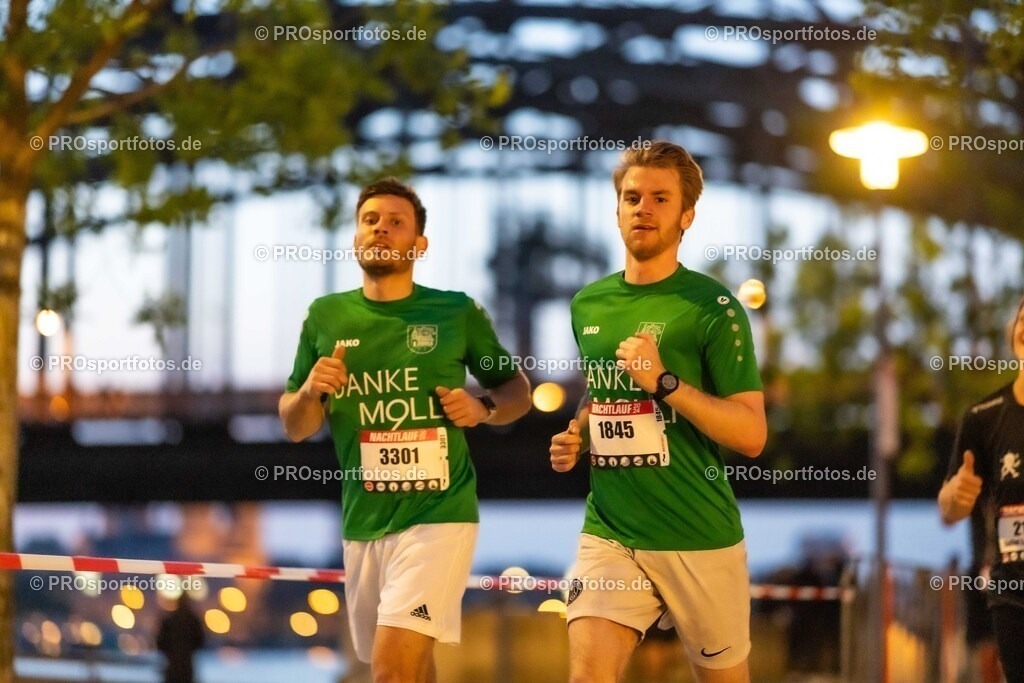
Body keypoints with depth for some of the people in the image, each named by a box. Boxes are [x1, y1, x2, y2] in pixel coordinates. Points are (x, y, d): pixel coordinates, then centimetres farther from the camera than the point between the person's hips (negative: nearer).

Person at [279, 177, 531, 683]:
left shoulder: (457, 313, -2)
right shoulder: (326, 317, 5)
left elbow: (517, 388, 10)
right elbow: (294, 428, 10)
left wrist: (484, 407, -11)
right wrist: (309, 391, -11)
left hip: (437, 515, -4)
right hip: (362, 523, 4)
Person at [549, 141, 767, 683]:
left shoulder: (712, 306, -8)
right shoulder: (588, 305, 9)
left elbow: (752, 434, -12)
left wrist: (664, 381, -21)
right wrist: (577, 437, 7)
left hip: (700, 539, -4)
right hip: (608, 532, 4)